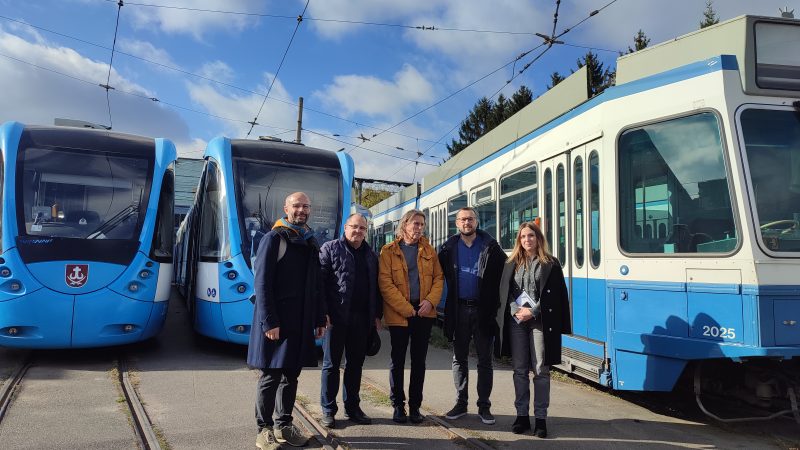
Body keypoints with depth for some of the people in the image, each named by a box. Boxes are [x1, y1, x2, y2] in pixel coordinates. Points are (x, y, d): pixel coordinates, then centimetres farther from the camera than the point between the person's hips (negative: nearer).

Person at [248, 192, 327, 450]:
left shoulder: (311, 243, 13)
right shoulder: (273, 239, -6)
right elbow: (262, 284, -13)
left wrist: (319, 319, 12)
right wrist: (269, 322, -19)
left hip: (301, 322, 6)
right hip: (276, 322, -6)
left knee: (291, 375, 12)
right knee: (271, 376, 1)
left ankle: (284, 425, 23)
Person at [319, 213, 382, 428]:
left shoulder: (371, 255, 15)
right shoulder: (330, 249, -1)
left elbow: (376, 286, 17)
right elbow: (321, 281, -8)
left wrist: (377, 314, 10)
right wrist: (323, 312, -15)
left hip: (362, 319, 5)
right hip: (337, 317, -5)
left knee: (356, 363, 12)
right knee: (331, 364, 4)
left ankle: (352, 406, 23)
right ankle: (328, 410, 13)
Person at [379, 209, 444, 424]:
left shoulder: (428, 251, 11)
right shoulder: (389, 251, -1)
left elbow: (438, 278, 8)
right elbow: (385, 283, -8)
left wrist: (431, 301, -10)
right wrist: (406, 309, -13)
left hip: (424, 313, 3)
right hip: (398, 314, -3)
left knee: (419, 360, 8)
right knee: (397, 360, 4)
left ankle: (415, 406, 18)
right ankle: (398, 405, 17)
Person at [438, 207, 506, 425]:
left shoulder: (491, 247, -3)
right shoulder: (449, 248, 3)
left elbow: (506, 272, -2)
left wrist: (495, 302, -6)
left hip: (483, 310, -2)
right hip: (458, 310, 2)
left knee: (484, 360, 6)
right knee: (459, 358, 10)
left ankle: (484, 406, 16)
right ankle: (461, 403, 22)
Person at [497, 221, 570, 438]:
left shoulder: (550, 264, 2)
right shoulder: (511, 264, 12)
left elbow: (555, 295, -4)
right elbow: (505, 292, 7)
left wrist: (533, 312, -12)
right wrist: (517, 311, -10)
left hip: (540, 322, -3)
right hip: (516, 321, 3)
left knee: (540, 370, 0)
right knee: (520, 370, 7)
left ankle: (541, 418, 8)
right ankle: (522, 415, 16)